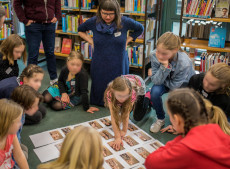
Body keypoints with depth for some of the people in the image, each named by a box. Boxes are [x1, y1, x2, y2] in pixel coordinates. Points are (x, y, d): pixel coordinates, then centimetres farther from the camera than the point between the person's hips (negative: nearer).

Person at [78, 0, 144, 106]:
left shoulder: (124, 22, -9)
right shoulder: (93, 22, -7)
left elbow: (140, 29, 10)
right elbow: (80, 30, 14)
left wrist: (127, 40, 0)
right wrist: (91, 41, 1)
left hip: (118, 65, -1)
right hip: (99, 65, 1)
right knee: (99, 90, 12)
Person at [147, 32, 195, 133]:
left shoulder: (184, 64, -38)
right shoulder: (154, 55, -29)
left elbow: (174, 86, -26)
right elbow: (156, 81, -26)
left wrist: (153, 74, -22)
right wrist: (164, 67, -44)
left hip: (183, 85, -2)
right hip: (165, 82, 2)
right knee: (155, 91, -28)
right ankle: (160, 119, 0)